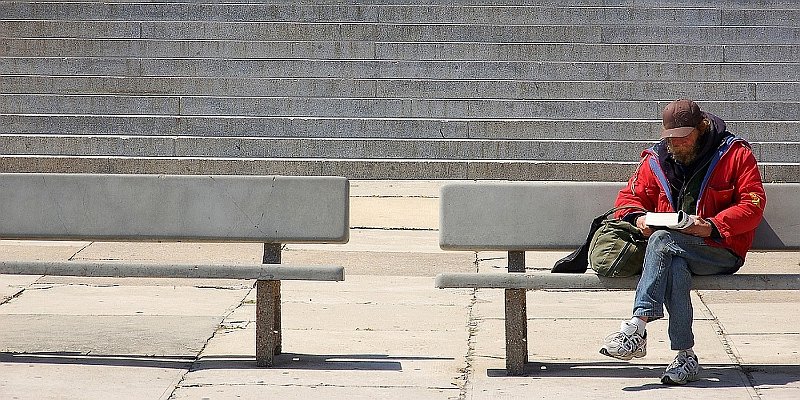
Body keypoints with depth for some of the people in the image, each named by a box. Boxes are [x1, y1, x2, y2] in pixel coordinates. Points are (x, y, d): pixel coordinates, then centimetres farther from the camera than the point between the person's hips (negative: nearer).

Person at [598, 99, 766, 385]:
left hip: (721, 250, -4)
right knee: (674, 268, -34)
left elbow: (753, 204, -6)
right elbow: (630, 196, 21)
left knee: (662, 241, -32)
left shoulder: (735, 154, 1)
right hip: (675, 253, 4)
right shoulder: (656, 160, 13)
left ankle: (637, 326, -38)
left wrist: (712, 226, -20)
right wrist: (638, 217, -4)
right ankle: (685, 356, -36)